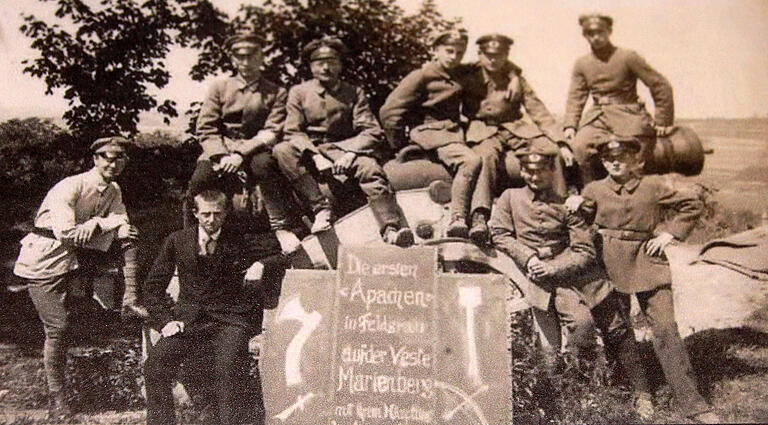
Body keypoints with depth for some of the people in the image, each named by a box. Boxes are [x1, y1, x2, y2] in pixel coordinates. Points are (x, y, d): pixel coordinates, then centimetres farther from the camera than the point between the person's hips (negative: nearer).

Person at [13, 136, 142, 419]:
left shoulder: (113, 191, 4)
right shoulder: (70, 188, -21)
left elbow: (123, 232, -3)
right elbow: (67, 234, -31)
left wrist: (95, 224, -22)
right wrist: (109, 222, -23)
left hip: (76, 256, 7)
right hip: (44, 260, -7)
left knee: (129, 242, -8)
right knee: (58, 327, -9)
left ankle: (129, 301, -10)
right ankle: (56, 397, 7)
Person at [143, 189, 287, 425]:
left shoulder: (240, 240, 4)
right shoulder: (178, 241, 9)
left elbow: (284, 260, 6)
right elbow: (153, 285, 13)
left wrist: (263, 265, -15)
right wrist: (165, 319, 0)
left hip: (231, 319, -2)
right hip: (190, 319, 3)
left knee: (228, 367, -27)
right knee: (155, 361, -18)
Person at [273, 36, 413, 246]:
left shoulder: (354, 93, 12)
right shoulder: (299, 92, 12)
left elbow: (372, 132, 2)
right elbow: (293, 132, 0)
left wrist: (350, 153, -18)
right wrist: (315, 156, -19)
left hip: (344, 150, 0)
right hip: (309, 152, 1)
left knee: (370, 167, -32)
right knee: (282, 151, -30)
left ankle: (391, 229, -41)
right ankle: (320, 207, -33)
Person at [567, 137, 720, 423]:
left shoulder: (655, 186, 2)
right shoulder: (594, 190, 5)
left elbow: (692, 204, 12)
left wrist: (670, 234, 3)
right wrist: (576, 206, -9)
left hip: (647, 260, -1)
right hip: (610, 264, 1)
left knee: (665, 328, -5)